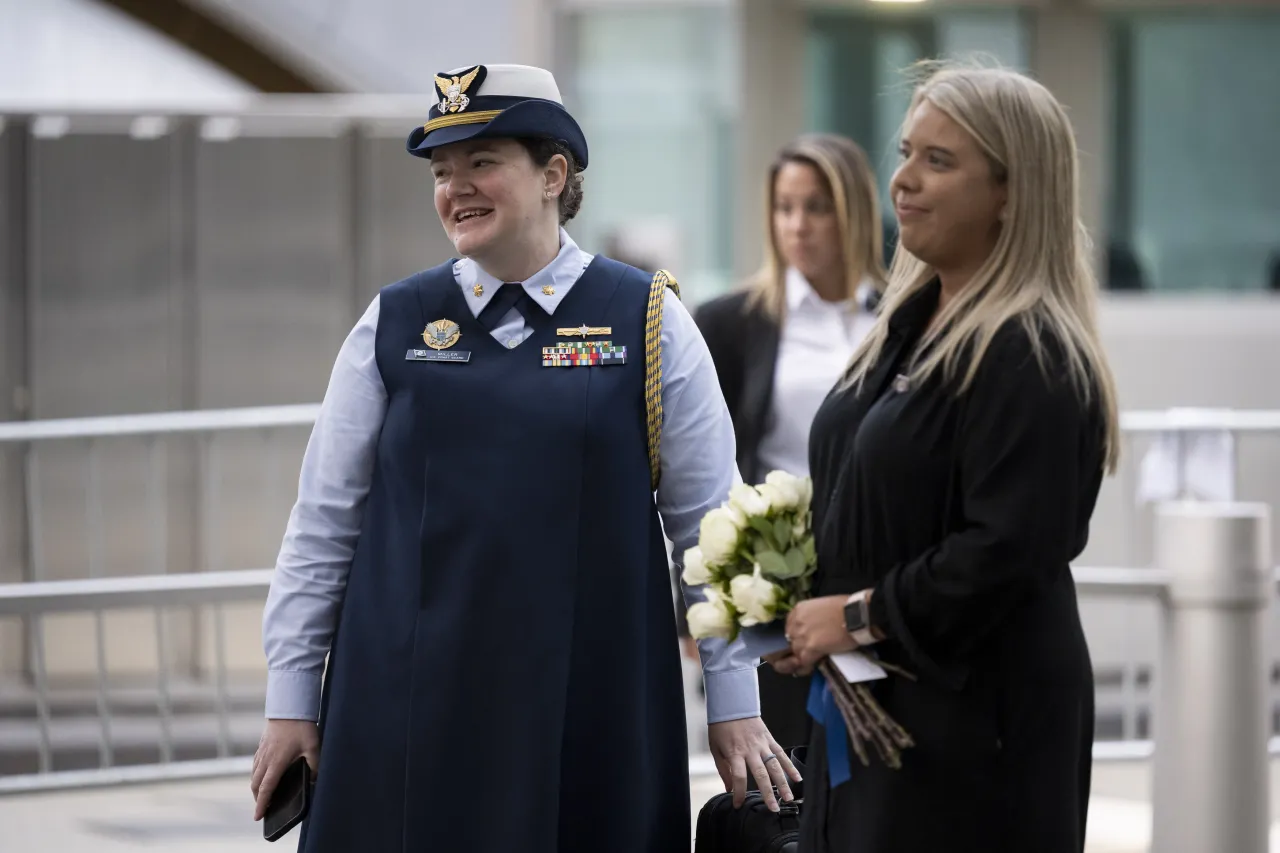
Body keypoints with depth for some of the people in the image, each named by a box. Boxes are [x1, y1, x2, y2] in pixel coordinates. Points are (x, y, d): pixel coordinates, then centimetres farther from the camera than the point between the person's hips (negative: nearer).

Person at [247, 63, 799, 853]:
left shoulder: (647, 321, 1)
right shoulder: (394, 326, 5)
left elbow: (707, 522, 3)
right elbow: (324, 521, 8)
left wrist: (735, 705, 2)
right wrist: (291, 699, 6)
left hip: (592, 700, -1)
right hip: (409, 701, 1)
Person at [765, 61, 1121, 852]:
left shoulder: (1033, 357, -17)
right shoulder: (911, 322, 11)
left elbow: (1007, 550, -24)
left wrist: (859, 616, -15)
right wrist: (809, 609, 3)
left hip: (972, 726, -9)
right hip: (871, 702, 9)